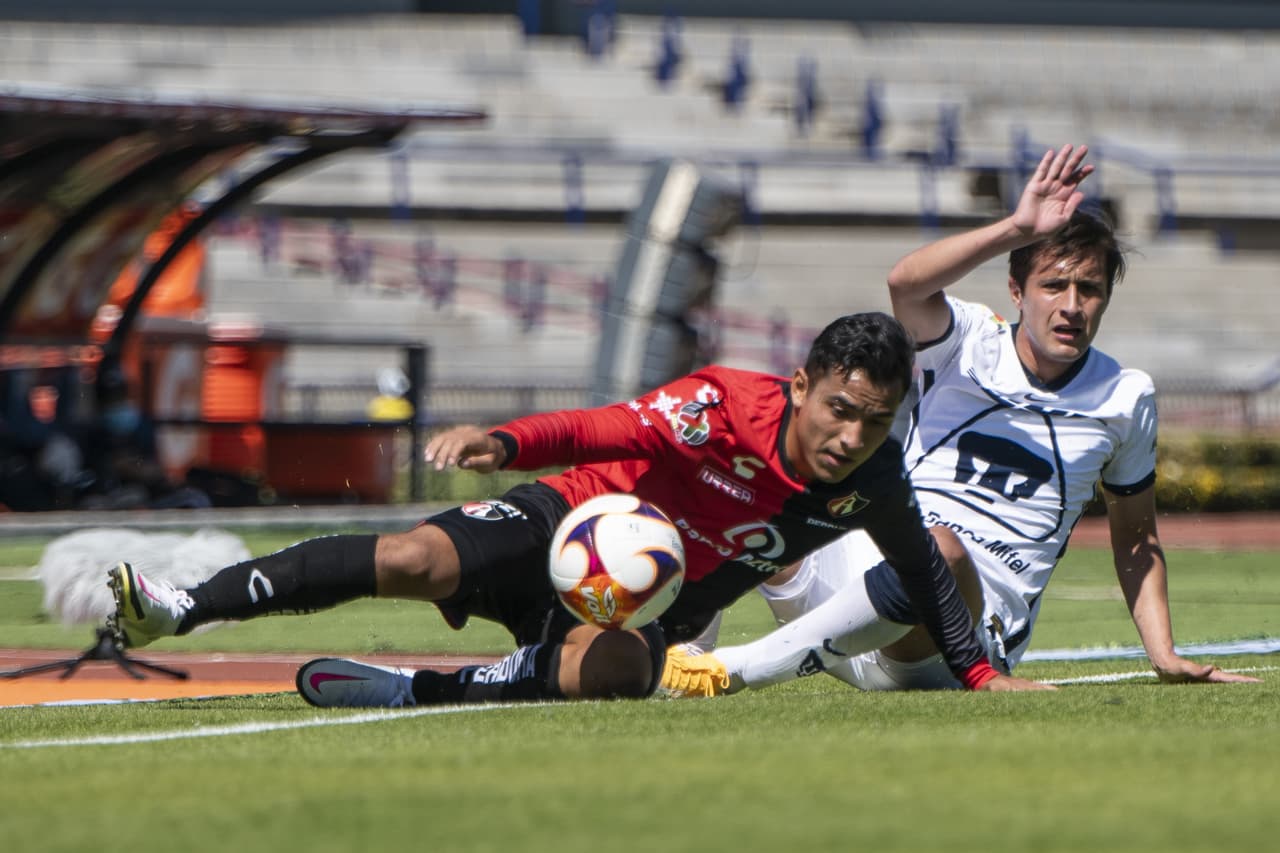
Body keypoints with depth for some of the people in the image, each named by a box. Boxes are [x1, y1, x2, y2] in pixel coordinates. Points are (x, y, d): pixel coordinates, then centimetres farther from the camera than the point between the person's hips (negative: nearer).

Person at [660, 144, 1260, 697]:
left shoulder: (1126, 398, 10)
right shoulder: (970, 342, 5)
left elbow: (1136, 538, 21)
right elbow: (906, 285, -19)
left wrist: (1164, 656, 10)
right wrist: (1016, 230, -31)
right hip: (859, 569, 2)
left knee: (939, 550, -39)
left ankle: (728, 672, -37)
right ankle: (682, 649, -20)